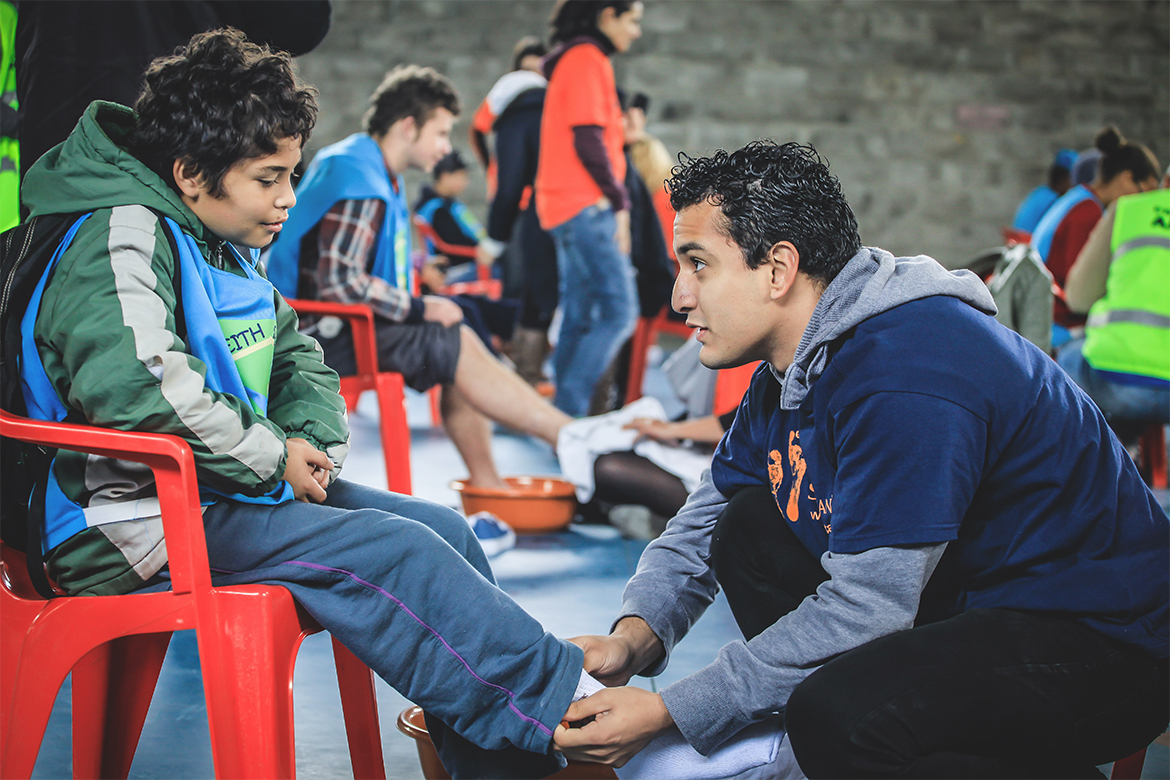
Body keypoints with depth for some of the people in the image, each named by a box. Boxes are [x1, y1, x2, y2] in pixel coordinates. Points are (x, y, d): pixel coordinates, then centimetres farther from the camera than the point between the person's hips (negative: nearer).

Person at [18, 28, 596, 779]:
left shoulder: (224, 247, 15)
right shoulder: (122, 241, -15)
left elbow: (299, 359, 24)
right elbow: (140, 385, -32)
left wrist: (313, 441, 2)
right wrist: (274, 457, -21)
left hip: (229, 488, 10)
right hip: (147, 524, -10)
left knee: (445, 530, 0)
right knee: (396, 555, -23)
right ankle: (563, 713, -17)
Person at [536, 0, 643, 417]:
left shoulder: (574, 58, 22)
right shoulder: (587, 58, -9)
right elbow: (587, 140, -16)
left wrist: (614, 199, 19)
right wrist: (619, 202, -11)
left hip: (566, 209, 11)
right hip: (587, 206, -11)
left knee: (578, 318, 10)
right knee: (619, 312, -13)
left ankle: (565, 415, 11)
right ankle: (568, 413, -15)